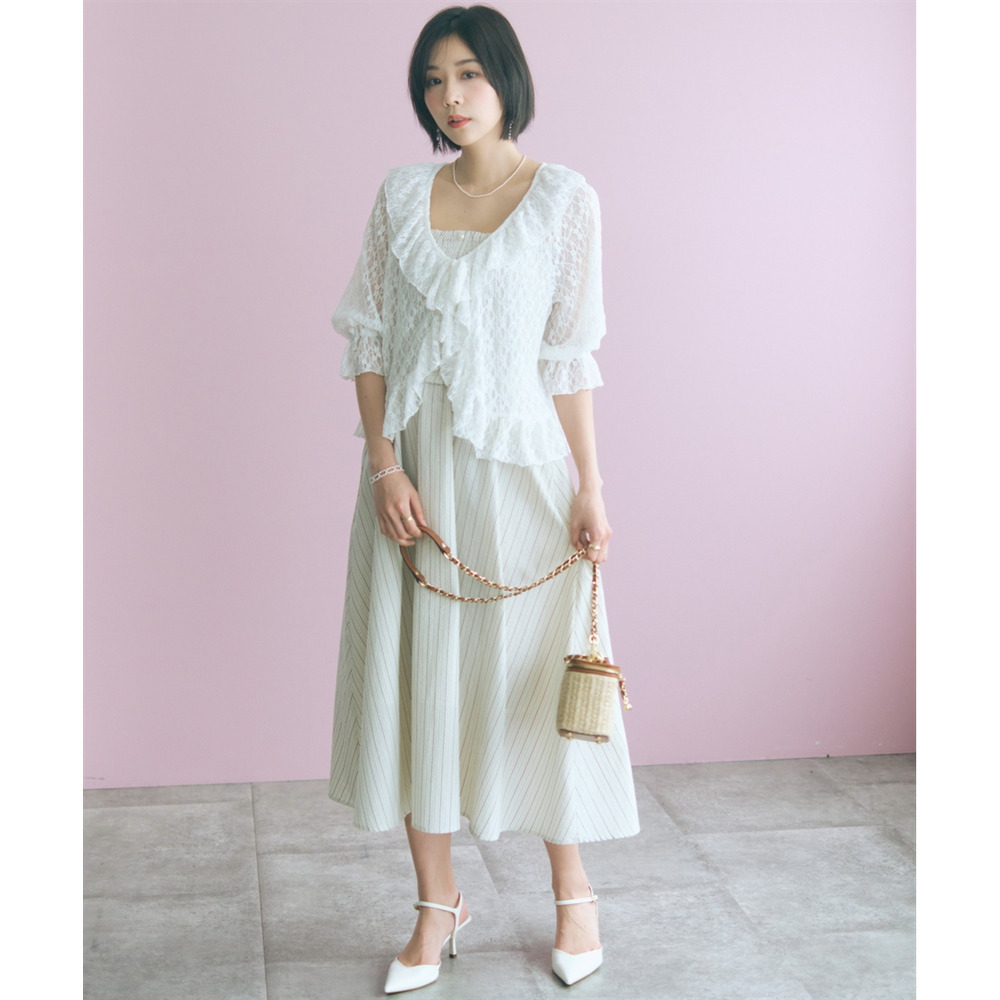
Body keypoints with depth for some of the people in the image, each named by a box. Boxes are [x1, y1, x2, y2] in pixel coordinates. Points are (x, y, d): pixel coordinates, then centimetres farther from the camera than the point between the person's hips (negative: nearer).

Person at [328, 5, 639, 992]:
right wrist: (384, 466, -7)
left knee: (534, 673, 6)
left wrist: (591, 490, -5)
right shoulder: (400, 195, 6)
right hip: (414, 464, 3)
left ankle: (572, 892, 27)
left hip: (517, 464, -3)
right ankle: (436, 903, 24)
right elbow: (366, 336, 4)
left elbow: (571, 357, -2)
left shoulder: (563, 198, -2)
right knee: (416, 676, 7)